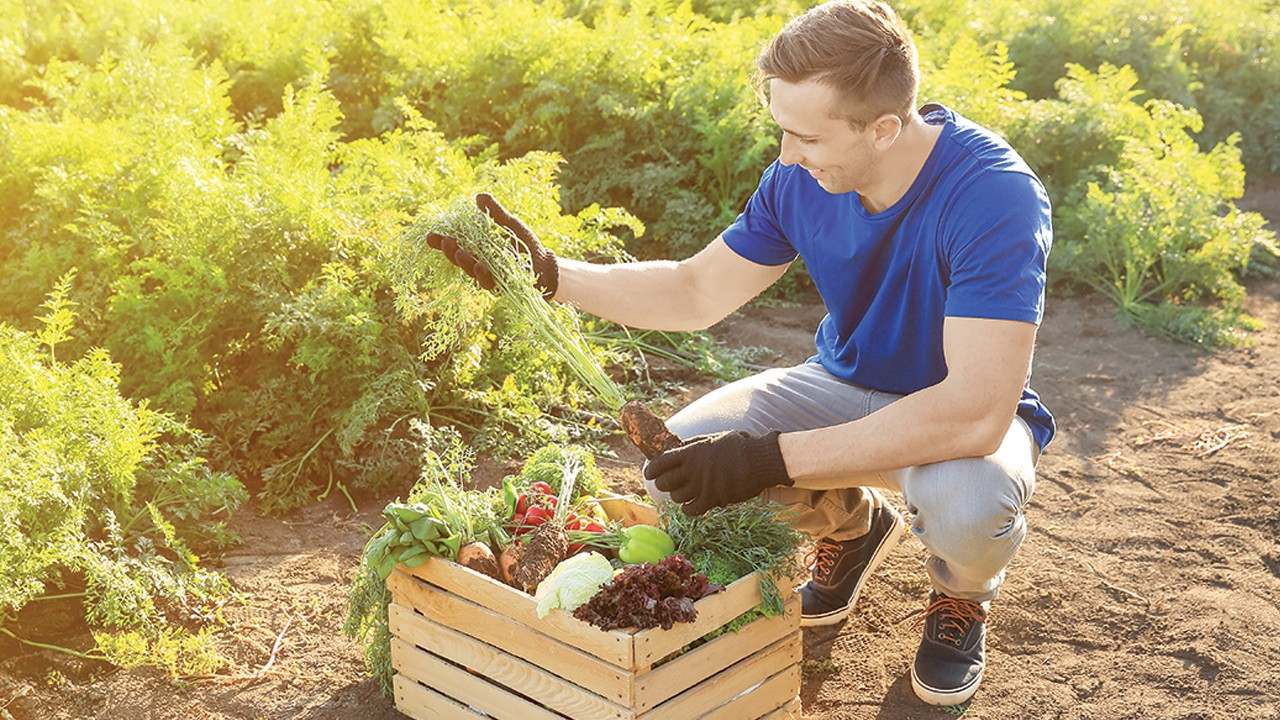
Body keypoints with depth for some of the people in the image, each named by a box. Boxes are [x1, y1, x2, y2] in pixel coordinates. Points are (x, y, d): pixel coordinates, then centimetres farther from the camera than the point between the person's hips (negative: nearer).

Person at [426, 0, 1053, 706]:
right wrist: (548, 273, -14)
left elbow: (976, 413, -39)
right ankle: (851, 523, 14)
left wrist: (774, 457, -40)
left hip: (968, 415, -5)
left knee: (964, 504, -40)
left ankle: (960, 594, 2)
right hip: (848, 386, 5)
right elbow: (695, 292, -2)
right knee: (680, 455, -18)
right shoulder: (800, 176, -14)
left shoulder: (994, 194, -32)